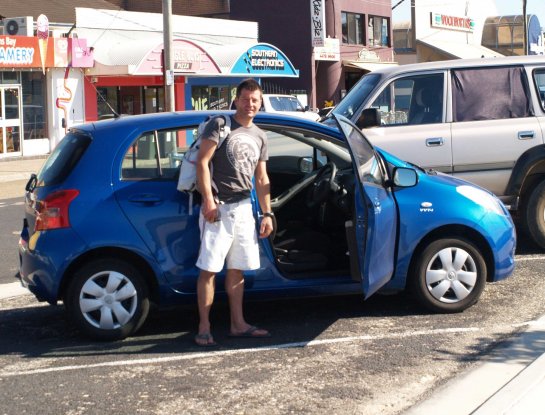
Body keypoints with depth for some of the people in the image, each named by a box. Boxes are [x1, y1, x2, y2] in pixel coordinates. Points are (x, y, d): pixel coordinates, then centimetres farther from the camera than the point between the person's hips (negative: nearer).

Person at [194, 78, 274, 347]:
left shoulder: (259, 136, 18)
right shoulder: (220, 125, -1)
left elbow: (261, 179, 20)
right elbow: (202, 162, -9)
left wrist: (267, 213, 14)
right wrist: (208, 200, -17)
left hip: (244, 208, 6)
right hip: (219, 206, -6)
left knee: (237, 269, 11)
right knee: (209, 269, -6)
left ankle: (238, 324, 18)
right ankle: (204, 328, -2)